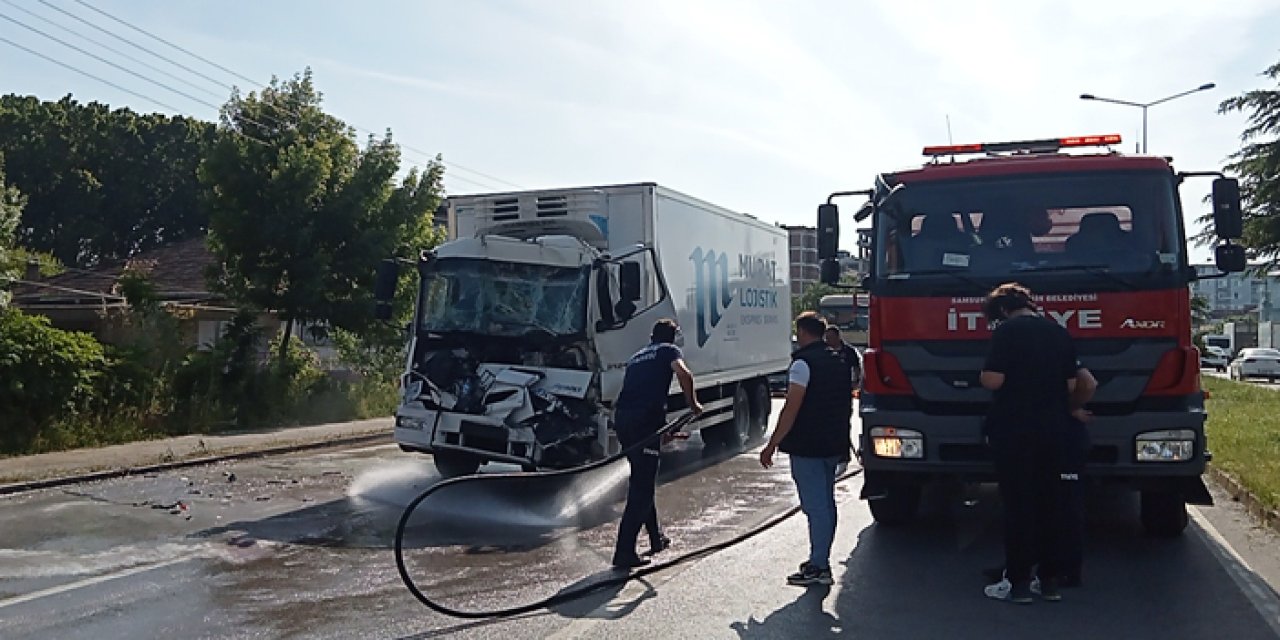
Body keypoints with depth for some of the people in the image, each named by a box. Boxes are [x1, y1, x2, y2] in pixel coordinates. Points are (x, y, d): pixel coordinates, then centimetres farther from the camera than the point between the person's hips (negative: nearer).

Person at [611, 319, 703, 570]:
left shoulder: (637, 357, 29)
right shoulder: (669, 351, 10)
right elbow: (684, 374, -13)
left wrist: (665, 431, 39)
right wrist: (693, 404, 3)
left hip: (621, 417, 7)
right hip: (645, 419, -7)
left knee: (641, 481, 21)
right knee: (642, 488, -4)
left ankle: (656, 539, 33)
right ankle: (624, 552, -7)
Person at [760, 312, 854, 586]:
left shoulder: (803, 363, -14)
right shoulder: (840, 363, 13)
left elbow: (792, 408, -19)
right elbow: (848, 407, 20)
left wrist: (772, 445, -15)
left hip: (807, 448, -9)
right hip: (833, 447, 9)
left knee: (815, 506, -6)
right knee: (826, 504, 15)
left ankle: (819, 568, -2)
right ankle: (821, 560, 25)